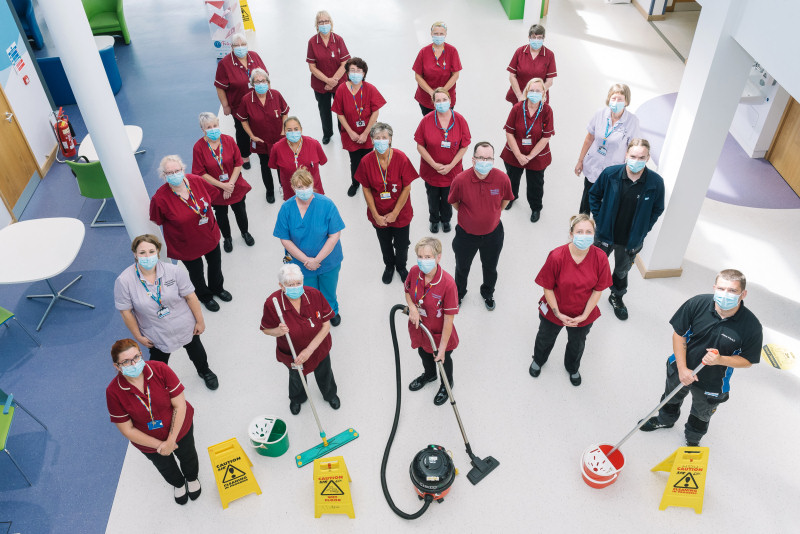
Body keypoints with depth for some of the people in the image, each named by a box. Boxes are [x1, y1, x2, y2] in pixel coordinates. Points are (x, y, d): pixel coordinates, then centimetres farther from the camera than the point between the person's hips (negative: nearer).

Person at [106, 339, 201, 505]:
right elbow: (127, 430, -20)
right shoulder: (113, 392, -29)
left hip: (180, 428, 0)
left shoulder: (160, 369, -30)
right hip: (148, 442, 0)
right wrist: (159, 445, -20)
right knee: (166, 467, 30)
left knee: (188, 456, 29)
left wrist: (171, 441, -24)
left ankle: (192, 478, 66)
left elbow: (180, 405, -23)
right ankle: (178, 484, 66)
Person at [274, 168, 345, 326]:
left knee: (329, 292, 23)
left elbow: (335, 235, -17)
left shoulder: (326, 204, -19)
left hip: (329, 262, 0)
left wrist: (317, 259, -20)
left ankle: (332, 312, 55)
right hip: (301, 264, 0)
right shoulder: (286, 208, -15)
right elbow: (285, 239, -11)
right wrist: (306, 260, -18)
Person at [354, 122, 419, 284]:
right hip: (379, 214, 1)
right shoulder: (366, 162, -15)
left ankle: (401, 266, 49)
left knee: (401, 245, 16)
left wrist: (395, 213, -14)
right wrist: (376, 215, -10)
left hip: (400, 213, -1)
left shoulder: (401, 159, -20)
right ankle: (389, 266, 54)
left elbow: (407, 188, -14)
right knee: (385, 243, 23)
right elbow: (366, 189, -7)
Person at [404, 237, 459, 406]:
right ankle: (429, 374, 67)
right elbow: (407, 291, 3)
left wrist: (442, 347, -24)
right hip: (419, 327, 5)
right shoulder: (414, 272, -19)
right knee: (423, 353, 33)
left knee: (443, 359, 25)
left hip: (438, 332, -5)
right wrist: (412, 308, -18)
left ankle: (446, 384, 57)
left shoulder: (447, 283, -36)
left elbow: (449, 318, -28)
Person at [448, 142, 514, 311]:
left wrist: (494, 215, 7)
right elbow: (454, 201, -4)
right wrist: (466, 215, 4)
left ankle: (488, 293, 54)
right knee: (462, 267, 23)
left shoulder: (502, 178, -21)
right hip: (466, 233, -1)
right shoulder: (460, 180, -26)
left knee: (490, 267, 24)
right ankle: (459, 293, 52)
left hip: (493, 234, 1)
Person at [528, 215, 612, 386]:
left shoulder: (600, 258, -23)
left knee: (577, 344, 30)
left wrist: (584, 315, -15)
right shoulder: (557, 256, -30)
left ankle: (572, 368, 63)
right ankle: (538, 360, 63)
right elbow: (548, 288, -20)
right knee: (545, 339, 28)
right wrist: (558, 313, -18)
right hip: (554, 312, -2)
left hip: (583, 315, 2)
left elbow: (598, 290, -12)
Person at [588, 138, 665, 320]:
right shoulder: (610, 174, -19)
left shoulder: (656, 182, -18)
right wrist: (599, 220, -4)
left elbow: (657, 209, -1)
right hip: (605, 234, -1)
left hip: (631, 240, 1)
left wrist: (642, 230, -4)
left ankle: (617, 297, 52)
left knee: (622, 271, 25)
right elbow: (594, 195, -1)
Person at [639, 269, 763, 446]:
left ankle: (693, 439, 61)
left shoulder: (751, 327, -28)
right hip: (680, 369, 1)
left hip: (712, 384, -1)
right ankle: (665, 420, 66)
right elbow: (679, 334, -14)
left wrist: (720, 360, -33)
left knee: (702, 414, 29)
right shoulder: (697, 304, -26)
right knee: (672, 398, 32)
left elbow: (747, 360, -15)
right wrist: (682, 368, -18)